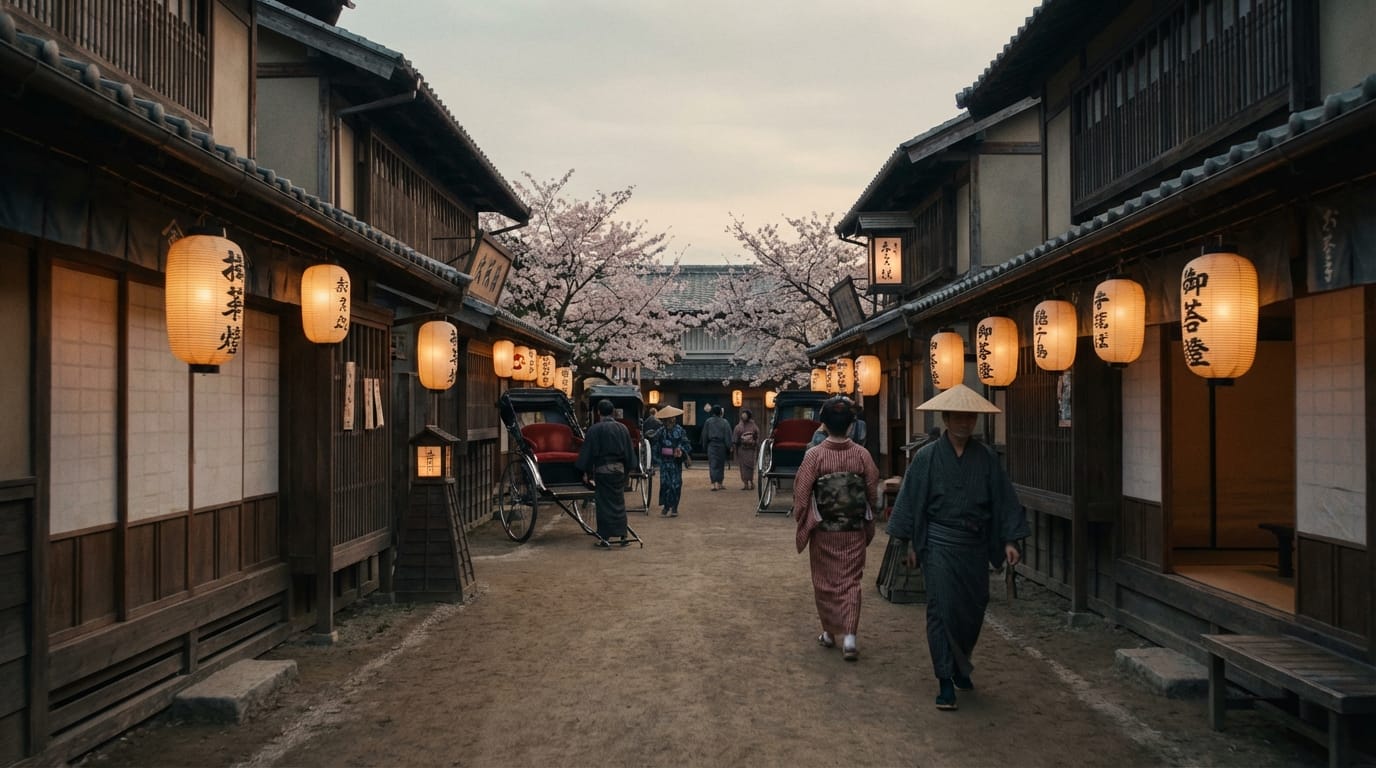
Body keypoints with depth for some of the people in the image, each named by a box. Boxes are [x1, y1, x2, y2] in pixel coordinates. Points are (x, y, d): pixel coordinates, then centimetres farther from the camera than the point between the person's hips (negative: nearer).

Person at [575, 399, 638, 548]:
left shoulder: (594, 429, -8)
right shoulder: (622, 428, 3)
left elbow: (587, 453, -6)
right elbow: (629, 452, 8)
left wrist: (586, 472, 1)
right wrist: (627, 468, 17)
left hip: (602, 470, -3)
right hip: (619, 469, 4)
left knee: (604, 503, 2)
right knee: (619, 502, 12)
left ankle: (605, 538, 3)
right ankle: (623, 536, 13)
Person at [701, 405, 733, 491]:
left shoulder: (708, 422, 1)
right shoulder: (724, 422, -2)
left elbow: (704, 435, 5)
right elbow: (728, 435, -5)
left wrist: (704, 446, 11)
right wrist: (729, 445, -2)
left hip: (711, 445, 0)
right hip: (721, 445, 0)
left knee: (713, 465, -3)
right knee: (721, 464, 12)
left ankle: (715, 484, -16)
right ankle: (720, 483, 17)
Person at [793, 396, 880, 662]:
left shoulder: (814, 455, -13)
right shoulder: (862, 455, -8)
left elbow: (801, 494, -9)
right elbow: (873, 493, 0)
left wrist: (802, 523, 6)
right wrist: (868, 523, 16)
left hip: (823, 531, -1)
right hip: (854, 531, 1)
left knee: (825, 581, 15)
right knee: (851, 582, 8)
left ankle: (829, 633, 25)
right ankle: (849, 637, -2)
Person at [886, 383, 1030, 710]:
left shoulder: (987, 458, 2)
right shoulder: (927, 456, -4)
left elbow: (1004, 500, 5)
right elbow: (911, 500, 0)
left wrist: (1009, 540, -1)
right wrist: (910, 543, -1)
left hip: (975, 544, 3)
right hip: (939, 542, -3)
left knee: (974, 608, 12)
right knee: (941, 608, -5)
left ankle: (960, 666, 35)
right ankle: (946, 681, 1)